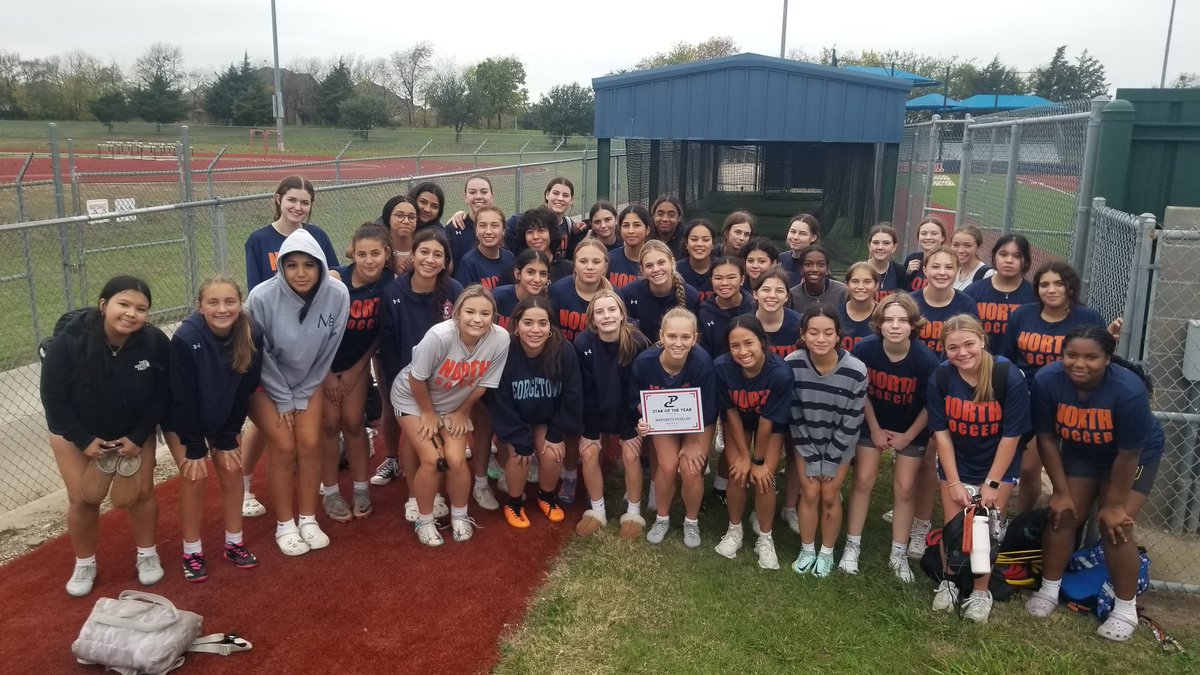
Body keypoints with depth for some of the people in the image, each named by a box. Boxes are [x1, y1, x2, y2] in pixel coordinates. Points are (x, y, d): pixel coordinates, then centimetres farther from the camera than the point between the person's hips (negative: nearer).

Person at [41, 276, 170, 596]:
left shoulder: (155, 342, -26)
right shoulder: (68, 341, -29)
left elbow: (162, 394, -13)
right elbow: (53, 397, -17)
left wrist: (138, 437, -15)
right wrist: (84, 440, -16)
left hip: (135, 431, 1)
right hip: (75, 431, -1)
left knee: (140, 493, 3)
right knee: (83, 498, 2)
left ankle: (147, 554, 26)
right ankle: (84, 563, 25)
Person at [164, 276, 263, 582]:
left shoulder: (252, 335, -24)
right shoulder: (185, 339, -33)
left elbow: (244, 391, -12)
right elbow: (183, 398, -24)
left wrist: (228, 439, -8)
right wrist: (194, 448, -18)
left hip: (222, 416, 4)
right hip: (181, 417, -3)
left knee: (231, 470, 1)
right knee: (195, 476, -9)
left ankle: (234, 543, 16)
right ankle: (192, 552, 7)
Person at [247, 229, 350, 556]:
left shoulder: (338, 294, -24)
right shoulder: (262, 297, -29)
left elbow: (328, 351, -11)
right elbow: (260, 355, -16)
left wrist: (302, 395, -6)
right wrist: (283, 399, -10)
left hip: (309, 380, 2)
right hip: (265, 381, -2)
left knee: (310, 444, -5)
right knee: (284, 447, -8)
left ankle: (308, 519, 13)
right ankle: (284, 524, 10)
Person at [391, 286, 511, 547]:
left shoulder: (500, 339, -27)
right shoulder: (439, 336, -37)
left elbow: (483, 383, -11)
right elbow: (417, 378, -21)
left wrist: (462, 413, 0)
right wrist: (428, 413, -10)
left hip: (455, 404, 3)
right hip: (413, 399, -3)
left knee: (456, 461, -8)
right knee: (432, 460, -11)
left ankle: (459, 516, 20)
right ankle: (424, 521, 13)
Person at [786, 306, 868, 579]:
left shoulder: (856, 371, -28)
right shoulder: (792, 364, -24)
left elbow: (850, 424, -17)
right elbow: (794, 416, -14)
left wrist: (830, 462, -12)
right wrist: (812, 459, -11)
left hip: (840, 444, -1)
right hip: (806, 441, 1)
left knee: (830, 495, 1)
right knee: (810, 493, 0)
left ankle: (827, 553, 22)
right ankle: (807, 551, 21)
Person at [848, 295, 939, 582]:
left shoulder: (925, 359, -28)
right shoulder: (865, 349, -25)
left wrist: (907, 437, -7)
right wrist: (875, 430, -4)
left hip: (911, 429, -1)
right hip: (873, 423, 1)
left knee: (904, 487, 2)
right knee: (863, 480, 0)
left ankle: (899, 554, 16)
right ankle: (852, 546, 13)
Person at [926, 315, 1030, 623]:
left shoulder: (1009, 376, -25)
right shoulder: (940, 377, -19)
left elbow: (1011, 436, -19)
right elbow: (941, 433, -12)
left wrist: (992, 483, -15)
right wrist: (954, 482, -11)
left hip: (998, 464, -2)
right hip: (955, 463, 2)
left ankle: (981, 591, 23)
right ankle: (949, 581, 29)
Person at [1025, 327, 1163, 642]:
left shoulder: (1129, 390, -38)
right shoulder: (1047, 380, -29)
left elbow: (1127, 454, -26)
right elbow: (1047, 438, -16)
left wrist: (1114, 504, -16)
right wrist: (1061, 491, -10)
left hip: (1136, 455, -3)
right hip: (1079, 452, 3)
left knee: (1115, 528, -9)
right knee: (1063, 516, 0)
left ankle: (1126, 610, 9)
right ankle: (1049, 590, 18)